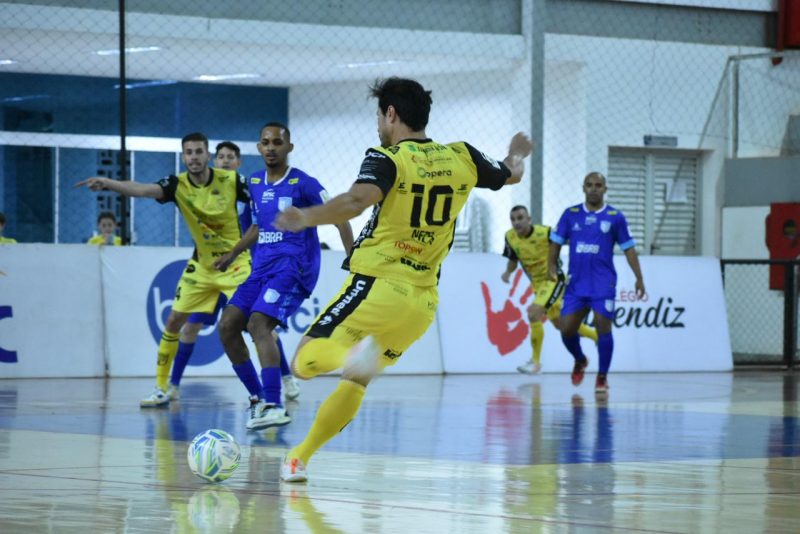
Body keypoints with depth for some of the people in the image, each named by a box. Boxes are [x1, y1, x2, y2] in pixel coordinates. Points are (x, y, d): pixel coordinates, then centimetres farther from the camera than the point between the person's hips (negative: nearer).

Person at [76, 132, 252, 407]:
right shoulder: (178, 185, -14)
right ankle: (160, 389, 12)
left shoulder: (231, 180, -17)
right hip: (201, 265, 3)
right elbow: (143, 189, -32)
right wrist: (108, 183, -49)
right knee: (174, 321, 1)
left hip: (236, 263, -3)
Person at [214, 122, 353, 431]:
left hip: (293, 266, -7)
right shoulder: (254, 183, 13)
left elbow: (339, 219, -5)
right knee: (227, 325, -4)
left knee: (258, 324, -26)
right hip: (262, 267, 7)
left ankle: (274, 406, -31)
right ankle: (258, 398, 7)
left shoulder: (303, 184, -6)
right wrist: (232, 255, 25)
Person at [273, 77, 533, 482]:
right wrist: (517, 154, 49)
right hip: (424, 301, 6)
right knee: (354, 384, 20)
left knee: (305, 361, -6)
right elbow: (511, 175, 29)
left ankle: (354, 355, -37)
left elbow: (358, 200, -28)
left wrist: (308, 218, -32)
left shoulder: (386, 159, -8)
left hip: (377, 286, -6)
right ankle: (299, 458, 23)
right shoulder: (461, 158, 9)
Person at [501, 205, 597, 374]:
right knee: (560, 323, 18)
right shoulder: (510, 237, -6)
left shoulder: (545, 232, -23)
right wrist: (508, 272, -11)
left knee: (534, 315, -24)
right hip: (537, 283, 7)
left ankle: (535, 361, -10)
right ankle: (598, 336, 42)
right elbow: (513, 260, 9)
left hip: (553, 279, -7)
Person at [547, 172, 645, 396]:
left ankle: (602, 377, 6)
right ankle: (580, 361, 28)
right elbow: (556, 242, 12)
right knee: (567, 328, -2)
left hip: (603, 284, -2)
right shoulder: (570, 214, 6)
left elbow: (628, 248, 5)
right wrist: (552, 266, -1)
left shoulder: (615, 217, 1)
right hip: (576, 283, 2)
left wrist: (639, 278, 1)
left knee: (603, 327, -8)